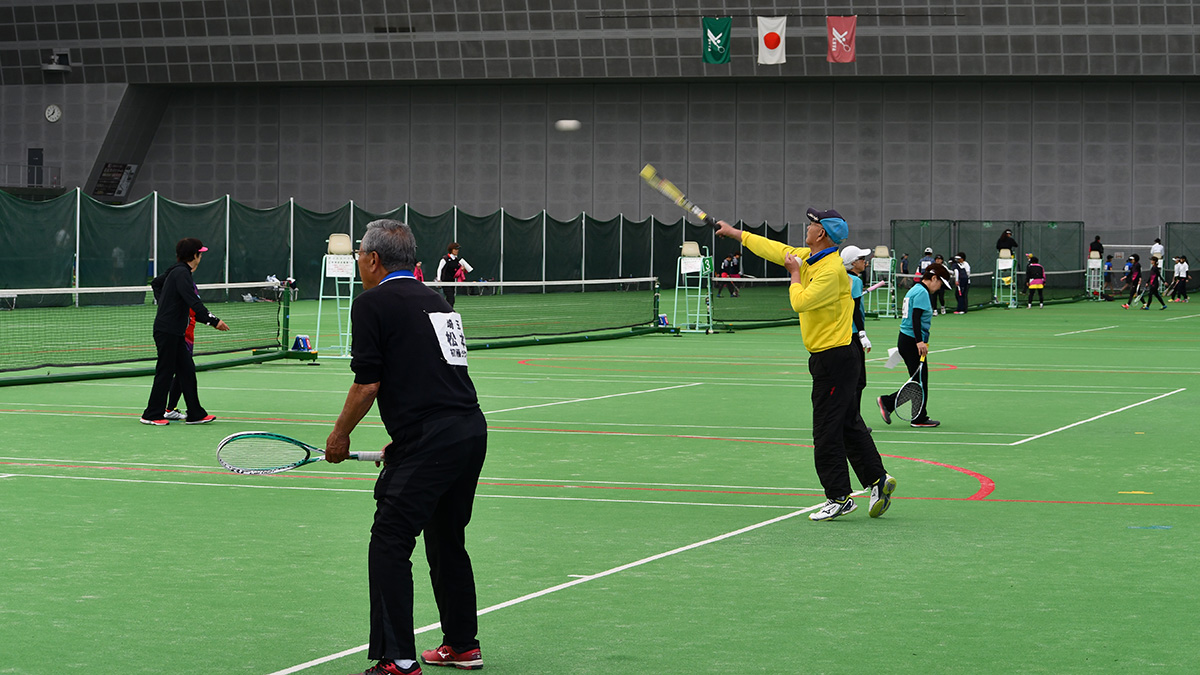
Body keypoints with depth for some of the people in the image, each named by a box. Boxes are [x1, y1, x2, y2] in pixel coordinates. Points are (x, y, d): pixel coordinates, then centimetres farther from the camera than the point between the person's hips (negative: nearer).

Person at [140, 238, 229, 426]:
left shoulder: (177, 272, 14)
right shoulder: (181, 273, -17)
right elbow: (193, 302, -26)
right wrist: (213, 320, -28)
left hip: (175, 332, 10)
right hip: (167, 331, -10)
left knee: (187, 370, 9)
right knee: (165, 372, -2)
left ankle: (195, 414, 11)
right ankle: (152, 415, 6)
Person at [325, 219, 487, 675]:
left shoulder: (372, 304, -3)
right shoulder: (435, 300, 20)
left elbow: (367, 384, -8)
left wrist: (339, 436, 6)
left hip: (429, 441, -8)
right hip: (472, 431, 8)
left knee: (390, 544, -4)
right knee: (446, 541, 21)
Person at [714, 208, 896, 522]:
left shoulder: (831, 269, -21)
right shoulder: (807, 257, 9)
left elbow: (800, 302, -24)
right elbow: (774, 249, 21)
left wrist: (795, 274, -7)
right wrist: (734, 232, 25)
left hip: (835, 360, -10)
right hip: (825, 358, 10)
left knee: (826, 433, -5)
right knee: (849, 425, 13)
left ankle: (839, 498, 1)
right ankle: (877, 480, 17)